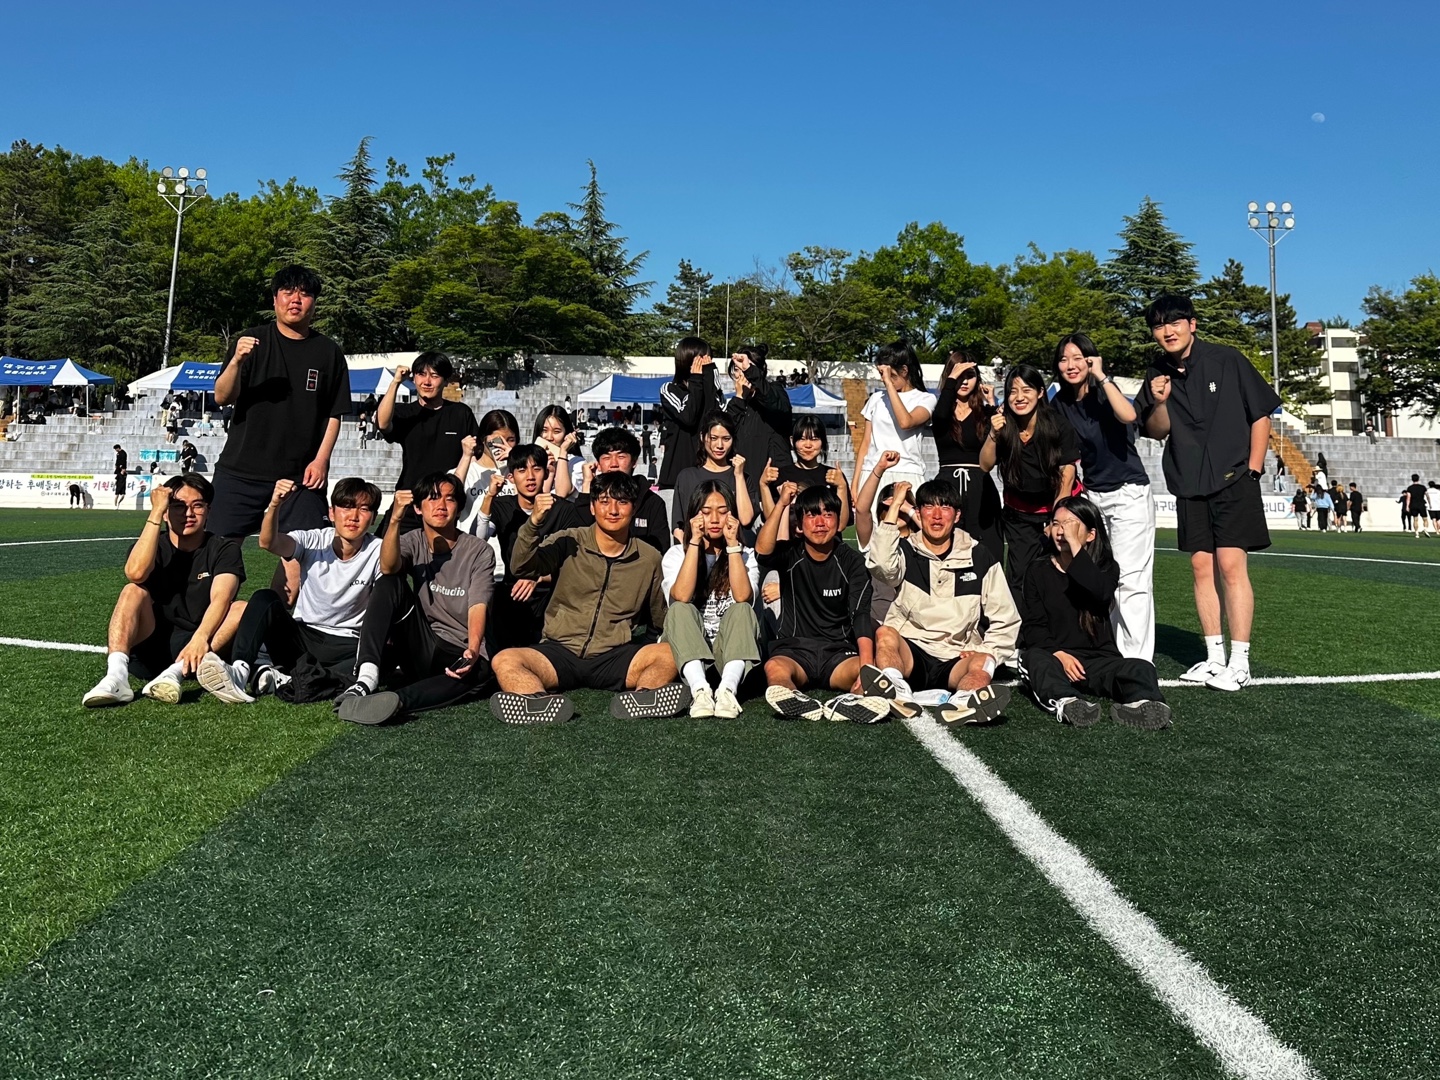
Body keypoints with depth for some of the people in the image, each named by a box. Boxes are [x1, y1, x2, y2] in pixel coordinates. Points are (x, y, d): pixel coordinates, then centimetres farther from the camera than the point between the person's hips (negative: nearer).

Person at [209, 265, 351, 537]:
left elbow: (334, 414, 7)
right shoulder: (252, 341, 6)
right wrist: (236, 361, -18)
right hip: (240, 471, 1)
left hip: (302, 475, 0)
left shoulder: (329, 352, 7)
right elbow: (222, 397, 0)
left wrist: (321, 459, -5)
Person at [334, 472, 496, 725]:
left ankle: (396, 700, -52)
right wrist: (395, 519, -36)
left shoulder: (479, 552, -2)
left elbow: (478, 607, -16)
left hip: (458, 655, -2)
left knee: (480, 670, -38)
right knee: (389, 582, -20)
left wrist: (473, 649, -36)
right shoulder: (413, 542, 4)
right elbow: (388, 567, -20)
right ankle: (366, 678, -35)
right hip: (420, 649, 2)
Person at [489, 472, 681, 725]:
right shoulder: (568, 543, 3)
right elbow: (521, 567, -13)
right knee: (505, 661, -27)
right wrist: (534, 522, -28)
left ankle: (639, 699, -51)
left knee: (671, 654, -25)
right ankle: (547, 703, -51)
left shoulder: (649, 558, 8)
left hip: (614, 656, 1)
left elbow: (661, 618, 19)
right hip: (560, 652, -1)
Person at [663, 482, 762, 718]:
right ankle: (699, 689, -48)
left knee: (742, 610, -27)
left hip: (731, 648, 0)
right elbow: (681, 597, -18)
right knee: (680, 610, -27)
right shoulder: (676, 554, 5)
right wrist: (695, 541, -14)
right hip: (689, 651, 0)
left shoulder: (745, 555, 6)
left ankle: (728, 689, -47)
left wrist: (732, 543, -14)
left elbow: (743, 597, -16)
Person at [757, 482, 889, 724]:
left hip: (839, 651, 1)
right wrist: (781, 504, -22)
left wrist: (867, 666, -27)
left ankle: (850, 704, -61)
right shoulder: (790, 554, 4)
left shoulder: (851, 561, 2)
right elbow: (762, 551, -21)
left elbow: (861, 616, -11)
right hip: (795, 648, -1)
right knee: (774, 667, -35)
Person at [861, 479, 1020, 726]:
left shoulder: (980, 558, 10)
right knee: (885, 633, -30)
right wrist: (895, 504, -12)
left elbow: (1006, 621, 13)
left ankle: (960, 703, -63)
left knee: (981, 665, -30)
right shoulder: (906, 552, 8)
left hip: (957, 658, 1)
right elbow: (880, 563, -19)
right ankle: (899, 693, -58)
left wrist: (988, 652, -5)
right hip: (911, 652, -1)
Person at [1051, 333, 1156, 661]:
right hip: (1092, 496, 6)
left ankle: (1137, 660, -5)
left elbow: (1128, 415, -32)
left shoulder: (1105, 391, -9)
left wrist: (1101, 376, -25)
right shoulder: (1062, 403, 6)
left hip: (1128, 494, -5)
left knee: (1131, 579, -8)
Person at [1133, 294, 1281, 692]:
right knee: (1201, 567, 5)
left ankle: (1239, 661, -5)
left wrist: (1252, 470, -4)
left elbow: (1261, 415, 0)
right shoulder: (1157, 376, 6)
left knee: (1231, 565, -10)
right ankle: (1214, 656, 13)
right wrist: (1160, 402, -11)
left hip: (1233, 480, -4)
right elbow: (1156, 431, 9)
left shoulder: (1226, 360, -4)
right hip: (1189, 486, 4)